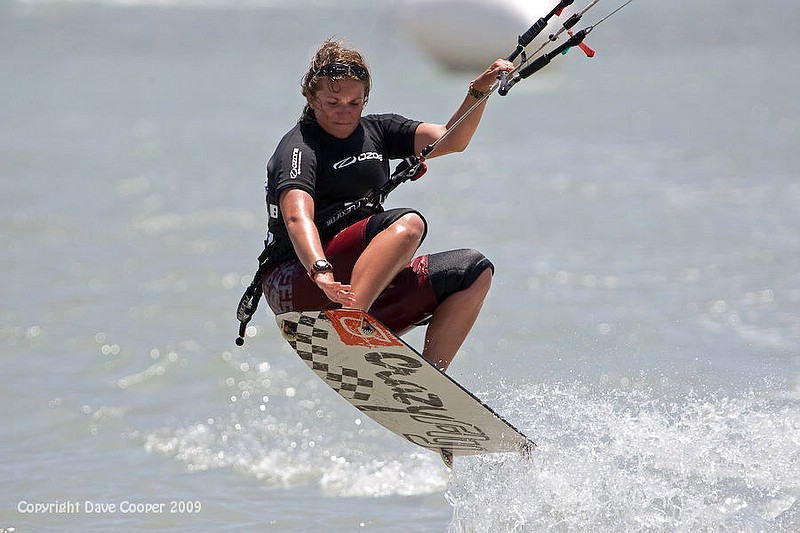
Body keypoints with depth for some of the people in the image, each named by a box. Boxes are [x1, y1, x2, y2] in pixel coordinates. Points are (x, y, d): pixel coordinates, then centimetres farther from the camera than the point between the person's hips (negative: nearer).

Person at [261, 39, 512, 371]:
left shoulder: (375, 131, 16)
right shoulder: (299, 148, -7)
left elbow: (450, 140, 7)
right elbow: (297, 217, -25)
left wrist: (479, 90, -10)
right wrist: (321, 271, -43)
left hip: (370, 291, 8)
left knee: (474, 271, -2)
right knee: (408, 224, -29)